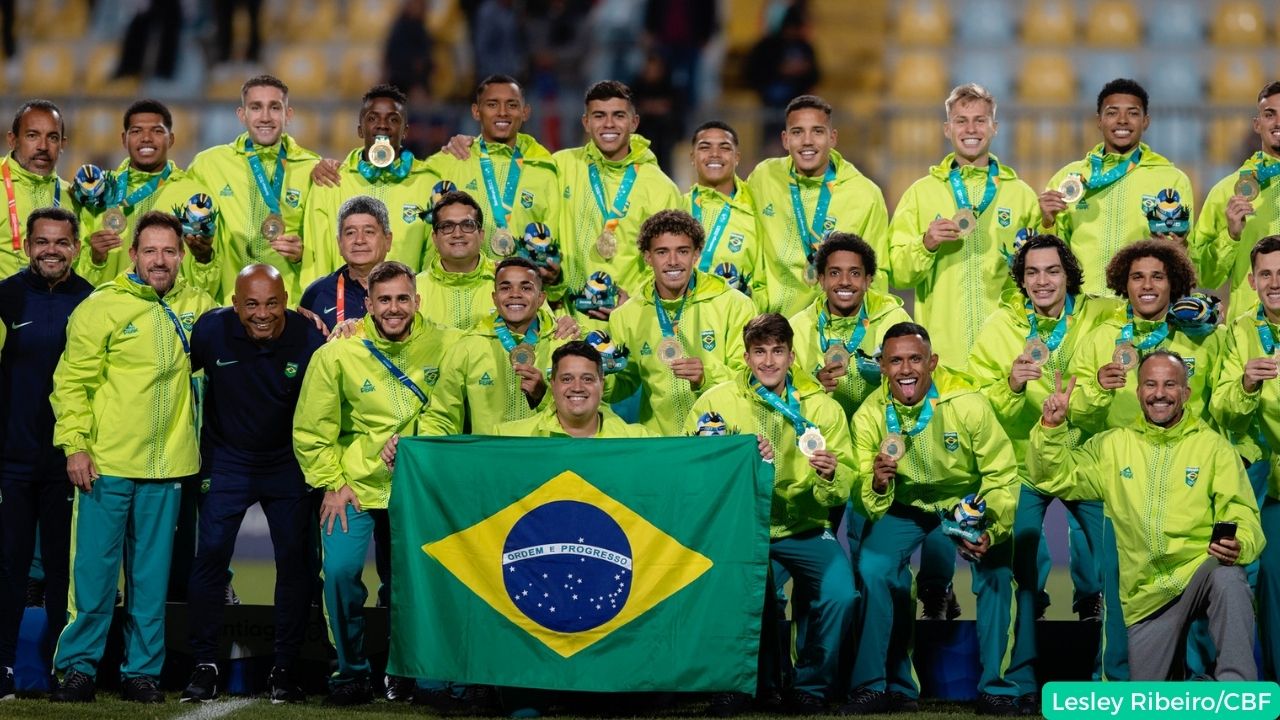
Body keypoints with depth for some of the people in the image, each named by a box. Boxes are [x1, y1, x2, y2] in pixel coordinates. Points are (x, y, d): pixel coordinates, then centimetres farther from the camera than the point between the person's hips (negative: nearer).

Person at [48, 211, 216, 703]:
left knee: (152, 572, 7)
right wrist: (74, 445, -13)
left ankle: (142, 670, 14)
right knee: (95, 566, -1)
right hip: (107, 462, -3)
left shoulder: (195, 306, 8)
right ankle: (78, 666, 7)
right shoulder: (102, 307, -4)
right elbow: (72, 381, -5)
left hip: (167, 465, 3)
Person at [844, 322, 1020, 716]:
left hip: (967, 500, -1)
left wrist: (992, 530, -36)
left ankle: (996, 688, -9)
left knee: (996, 563, -24)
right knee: (873, 564, -22)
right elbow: (869, 506, -13)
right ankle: (879, 685, -5)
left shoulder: (968, 403, -22)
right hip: (904, 504, 1)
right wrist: (878, 484, -37)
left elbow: (1002, 475, -19)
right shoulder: (869, 416, -15)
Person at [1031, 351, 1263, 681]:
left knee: (1227, 578, -39)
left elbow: (1243, 516, -2)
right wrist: (1051, 427, -4)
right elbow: (1056, 477, 13)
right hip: (1146, 594, 3)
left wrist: (1239, 546, -24)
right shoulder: (1113, 445, 14)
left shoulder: (1214, 447, 6)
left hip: (1201, 568, -3)